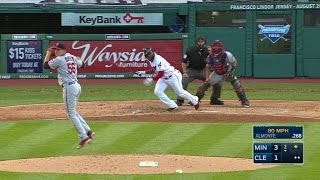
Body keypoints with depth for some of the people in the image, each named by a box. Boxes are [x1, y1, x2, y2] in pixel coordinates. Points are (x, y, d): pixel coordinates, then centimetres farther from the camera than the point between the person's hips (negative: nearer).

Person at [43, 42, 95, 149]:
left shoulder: (59, 60, -9)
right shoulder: (72, 57, 13)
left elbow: (45, 65, -1)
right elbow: (82, 65, 27)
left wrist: (48, 53, 10)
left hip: (69, 87, -9)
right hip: (76, 86, 9)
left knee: (72, 113, -6)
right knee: (73, 112, 19)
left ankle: (83, 137, -12)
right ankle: (88, 131, 13)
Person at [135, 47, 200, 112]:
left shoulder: (158, 60, -29)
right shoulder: (151, 60, 1)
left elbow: (161, 74, -31)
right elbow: (155, 70, 17)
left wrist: (152, 79, -33)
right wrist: (144, 72, 8)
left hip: (173, 76, -9)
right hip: (163, 78, 9)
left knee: (180, 92, 1)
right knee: (157, 92, -6)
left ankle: (195, 101, 23)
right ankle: (172, 106, 1)